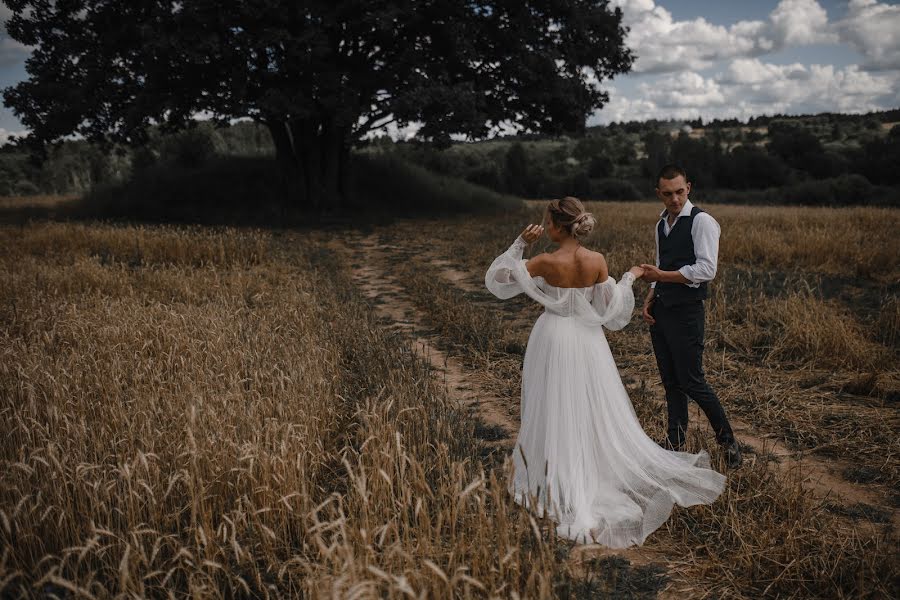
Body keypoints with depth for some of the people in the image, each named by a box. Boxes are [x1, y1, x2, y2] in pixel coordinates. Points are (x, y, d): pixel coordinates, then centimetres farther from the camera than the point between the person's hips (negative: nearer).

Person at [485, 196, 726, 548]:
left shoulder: (546, 262, -17)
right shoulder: (597, 262, -8)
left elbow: (497, 278, -7)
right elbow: (609, 310, -2)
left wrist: (520, 244, -6)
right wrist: (629, 279, 10)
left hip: (553, 339, -3)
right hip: (587, 340, 3)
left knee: (556, 418, 8)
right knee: (600, 416, 17)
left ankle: (561, 491, 16)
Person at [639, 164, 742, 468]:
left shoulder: (702, 221, -11)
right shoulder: (662, 223, 13)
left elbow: (706, 269, -20)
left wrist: (662, 276, -18)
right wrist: (649, 298, 6)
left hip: (686, 312, -7)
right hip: (660, 310, 7)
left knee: (692, 382, -3)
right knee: (671, 382, 13)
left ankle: (728, 440, 15)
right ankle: (675, 443, 24)